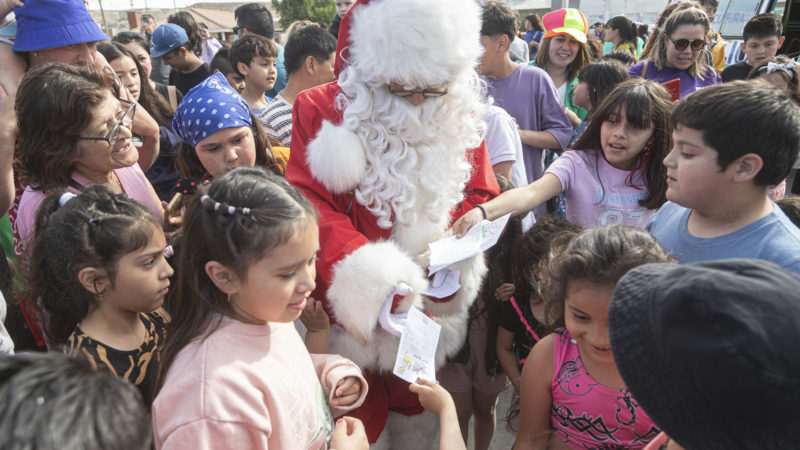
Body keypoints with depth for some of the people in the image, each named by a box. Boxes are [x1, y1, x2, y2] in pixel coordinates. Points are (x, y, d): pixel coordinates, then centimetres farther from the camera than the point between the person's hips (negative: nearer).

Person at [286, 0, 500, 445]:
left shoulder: (461, 114, 0)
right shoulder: (321, 109, -11)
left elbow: (481, 197, 5)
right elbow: (312, 206, -16)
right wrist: (372, 278, -30)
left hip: (434, 301, 3)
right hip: (355, 303, -3)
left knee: (418, 415, 23)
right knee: (359, 415, 12)